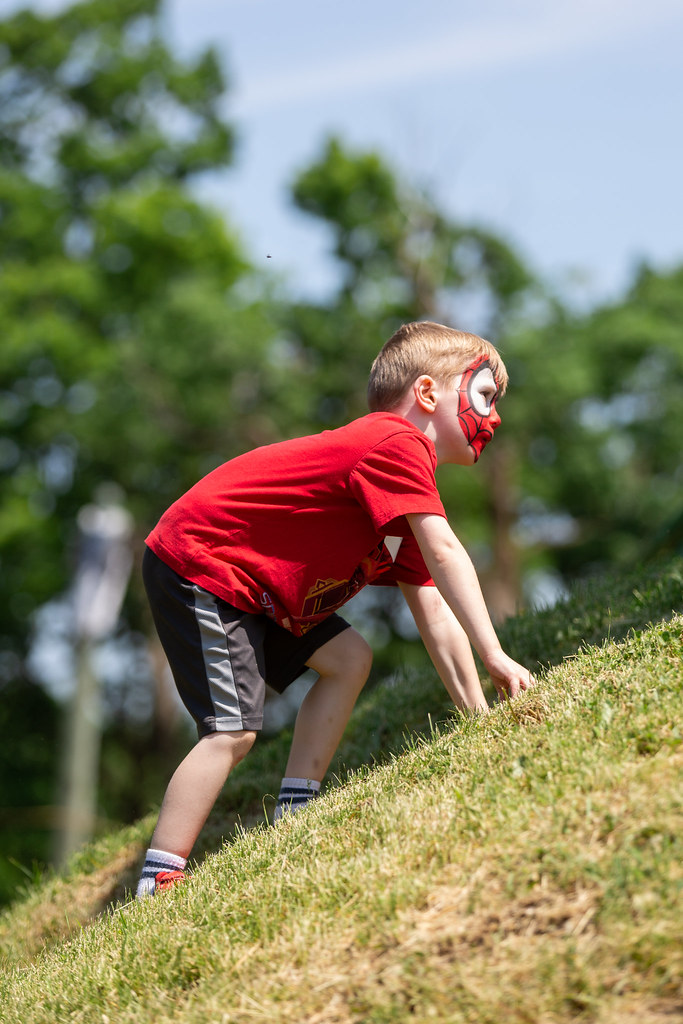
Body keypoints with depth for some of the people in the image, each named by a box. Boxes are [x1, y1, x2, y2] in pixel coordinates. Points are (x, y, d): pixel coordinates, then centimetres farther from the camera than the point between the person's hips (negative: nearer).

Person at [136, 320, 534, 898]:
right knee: (232, 730, -18)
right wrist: (492, 655, -28)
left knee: (348, 659, 9)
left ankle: (293, 819, 10)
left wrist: (477, 711, 4)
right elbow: (445, 555, -27)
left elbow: (433, 610, 11)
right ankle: (158, 886, -15)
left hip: (250, 585, 11)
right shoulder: (397, 444, -17)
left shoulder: (406, 494, 15)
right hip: (195, 563, -11)